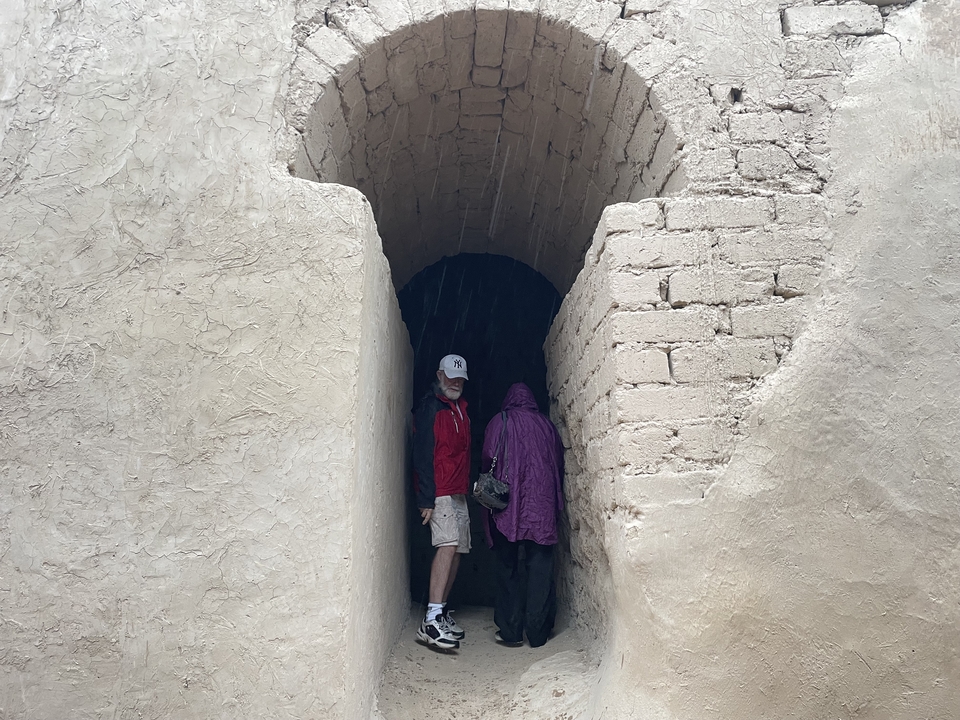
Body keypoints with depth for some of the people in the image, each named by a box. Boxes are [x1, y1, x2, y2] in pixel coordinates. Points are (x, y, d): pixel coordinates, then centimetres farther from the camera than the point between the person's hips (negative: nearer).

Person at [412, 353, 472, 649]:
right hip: (439, 490, -9)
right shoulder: (430, 406, -6)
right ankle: (432, 620, -22)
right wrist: (426, 497, -19)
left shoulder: (461, 408, 20)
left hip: (458, 492, 9)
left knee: (457, 549, 8)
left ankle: (441, 612, 17)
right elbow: (423, 454, -13)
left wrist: (467, 486, 14)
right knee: (448, 544, -20)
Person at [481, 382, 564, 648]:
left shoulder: (500, 422, 2)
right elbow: (559, 463, 11)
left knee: (507, 566, 7)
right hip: (542, 506, 2)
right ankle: (538, 631, 6)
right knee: (539, 565, 5)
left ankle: (510, 630, 8)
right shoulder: (546, 424, 10)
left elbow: (487, 459, -6)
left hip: (507, 505, -2)